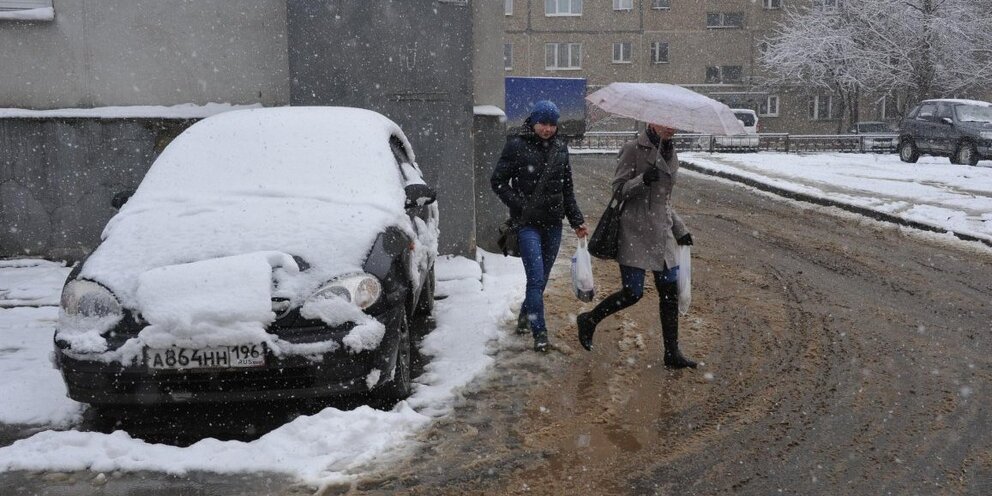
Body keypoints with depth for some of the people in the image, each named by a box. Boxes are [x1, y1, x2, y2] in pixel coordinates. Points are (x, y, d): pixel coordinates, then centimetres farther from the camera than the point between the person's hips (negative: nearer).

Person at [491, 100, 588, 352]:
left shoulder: (560, 148, 9)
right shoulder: (517, 146, -6)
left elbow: (567, 188, 15)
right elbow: (498, 181, -3)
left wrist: (576, 220, 11)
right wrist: (519, 205, -12)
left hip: (553, 223, 5)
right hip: (527, 223, -5)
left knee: (542, 277, 12)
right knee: (536, 278, -10)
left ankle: (526, 314, 36)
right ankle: (539, 332, -3)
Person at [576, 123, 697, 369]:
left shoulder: (670, 153, 15)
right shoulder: (633, 149, -7)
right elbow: (618, 189, -9)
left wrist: (680, 230, 22)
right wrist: (642, 180, -27)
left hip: (661, 232, 7)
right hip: (635, 232, -7)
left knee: (670, 293, 4)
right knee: (633, 293, -7)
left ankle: (672, 354, 11)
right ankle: (589, 320, 18)